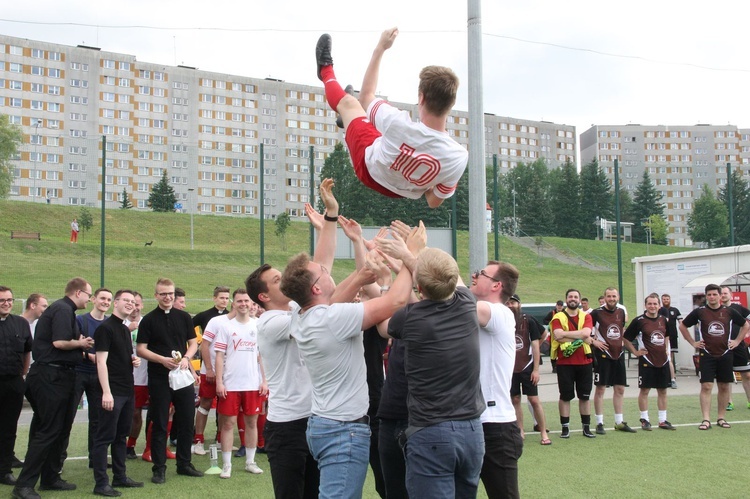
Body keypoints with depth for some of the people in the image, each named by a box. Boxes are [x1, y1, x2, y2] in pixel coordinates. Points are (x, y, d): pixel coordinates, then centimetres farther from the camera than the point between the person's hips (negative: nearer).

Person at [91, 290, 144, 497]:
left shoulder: (126, 329, 16)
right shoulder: (105, 328, -10)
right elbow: (101, 361, -16)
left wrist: (134, 360, 5)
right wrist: (106, 392, -21)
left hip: (127, 390, 9)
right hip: (112, 392, -9)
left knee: (121, 435, 14)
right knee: (105, 437, -4)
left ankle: (120, 477, 22)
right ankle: (101, 483, 0)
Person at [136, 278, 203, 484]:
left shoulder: (184, 317, 9)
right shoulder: (149, 320, 0)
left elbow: (193, 343, 11)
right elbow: (141, 349, -4)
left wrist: (186, 358, -9)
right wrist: (162, 360, -17)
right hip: (159, 378, -3)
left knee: (187, 421, 7)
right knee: (159, 424, 2)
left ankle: (184, 463, 20)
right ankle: (159, 468, 10)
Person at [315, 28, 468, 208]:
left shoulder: (399, 124, -42)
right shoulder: (459, 156, -38)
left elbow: (366, 96, -17)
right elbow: (434, 201, -19)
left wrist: (380, 48, -11)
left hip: (369, 169, -3)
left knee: (348, 102, 16)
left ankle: (326, 71, 51)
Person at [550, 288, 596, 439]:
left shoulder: (586, 316, 7)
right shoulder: (558, 317, 0)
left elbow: (586, 332, -12)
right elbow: (558, 336, -17)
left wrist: (566, 333, -15)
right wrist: (581, 338, -14)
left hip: (584, 362, 2)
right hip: (565, 363, -2)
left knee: (585, 396, 9)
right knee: (565, 396, 3)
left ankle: (586, 428, 18)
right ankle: (565, 428, 11)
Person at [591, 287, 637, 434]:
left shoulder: (621, 312, 9)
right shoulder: (597, 313, -8)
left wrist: (622, 341, 13)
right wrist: (593, 341, -12)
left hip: (618, 354, 6)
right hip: (603, 354, -6)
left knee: (620, 389, 10)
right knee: (600, 389, -2)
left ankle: (619, 422, 19)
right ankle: (599, 423, 4)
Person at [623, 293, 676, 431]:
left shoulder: (663, 319, 8)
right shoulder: (639, 321, -8)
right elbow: (625, 339, -4)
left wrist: (666, 349, 15)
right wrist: (635, 352, -6)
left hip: (663, 360, 5)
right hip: (647, 360, -5)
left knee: (662, 391, 9)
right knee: (644, 390, -1)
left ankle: (663, 420, 16)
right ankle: (645, 420, 8)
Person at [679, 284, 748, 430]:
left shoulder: (729, 312, 3)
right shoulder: (699, 312, -2)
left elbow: (746, 325, 17)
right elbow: (682, 326, 9)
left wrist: (737, 341, 8)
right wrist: (693, 343, 4)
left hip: (725, 355, 2)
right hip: (707, 355, -2)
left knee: (724, 387, 7)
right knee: (706, 386, -8)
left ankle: (721, 418, 18)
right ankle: (706, 420, -8)